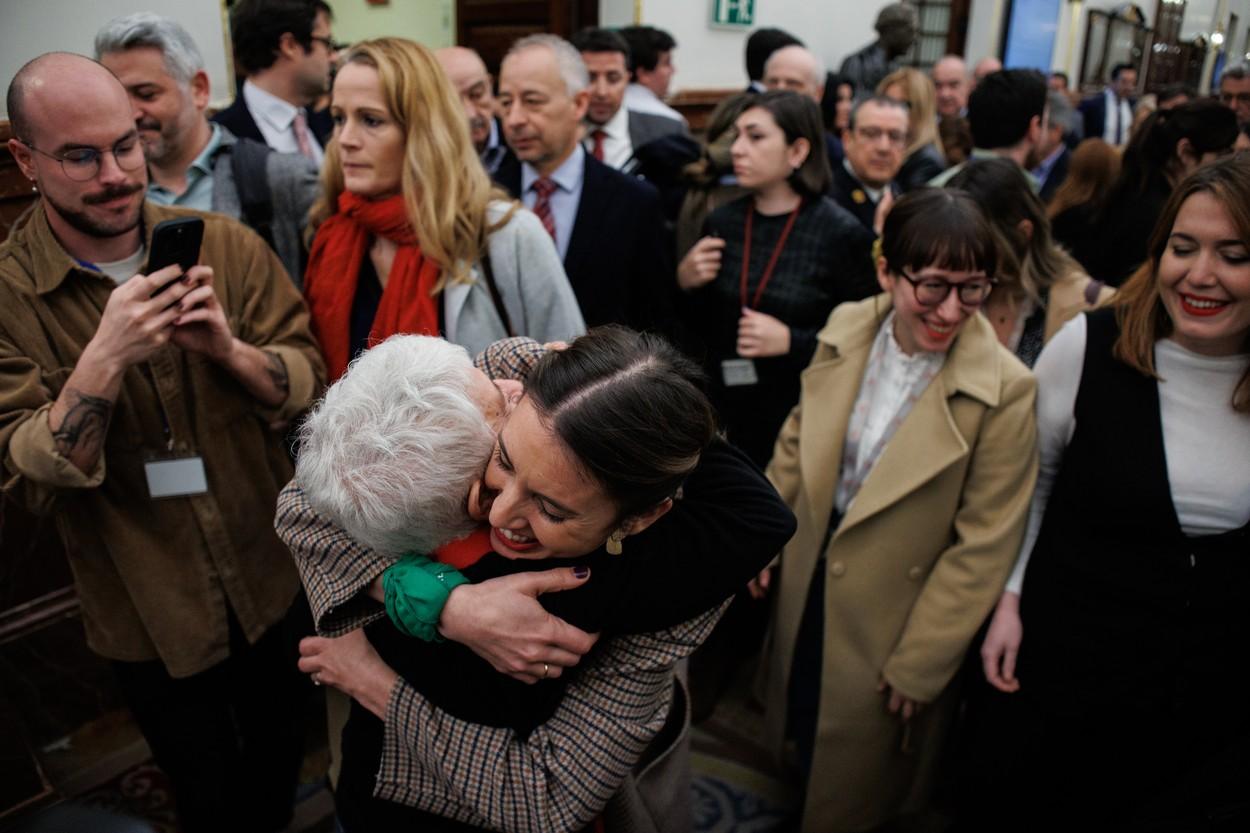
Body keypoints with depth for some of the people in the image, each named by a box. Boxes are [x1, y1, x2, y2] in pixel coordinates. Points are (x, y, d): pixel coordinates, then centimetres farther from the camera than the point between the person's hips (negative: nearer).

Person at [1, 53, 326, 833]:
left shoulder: (227, 245, -10)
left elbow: (310, 380, -8)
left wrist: (229, 348, -28)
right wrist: (104, 359, -33)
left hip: (274, 580, 2)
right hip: (151, 617, -1)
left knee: (279, 767, 25)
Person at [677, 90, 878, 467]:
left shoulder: (843, 234, -10)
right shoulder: (720, 223, 1)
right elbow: (699, 330, 9)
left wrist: (793, 342, -19)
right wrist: (685, 284, -8)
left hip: (801, 424, -3)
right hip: (723, 416, 3)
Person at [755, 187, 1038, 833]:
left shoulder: (1003, 389, -25)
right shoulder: (845, 328, -11)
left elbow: (983, 544, -19)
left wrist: (919, 664, -12)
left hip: (889, 619, -4)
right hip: (808, 582, 5)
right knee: (800, 724, 30)